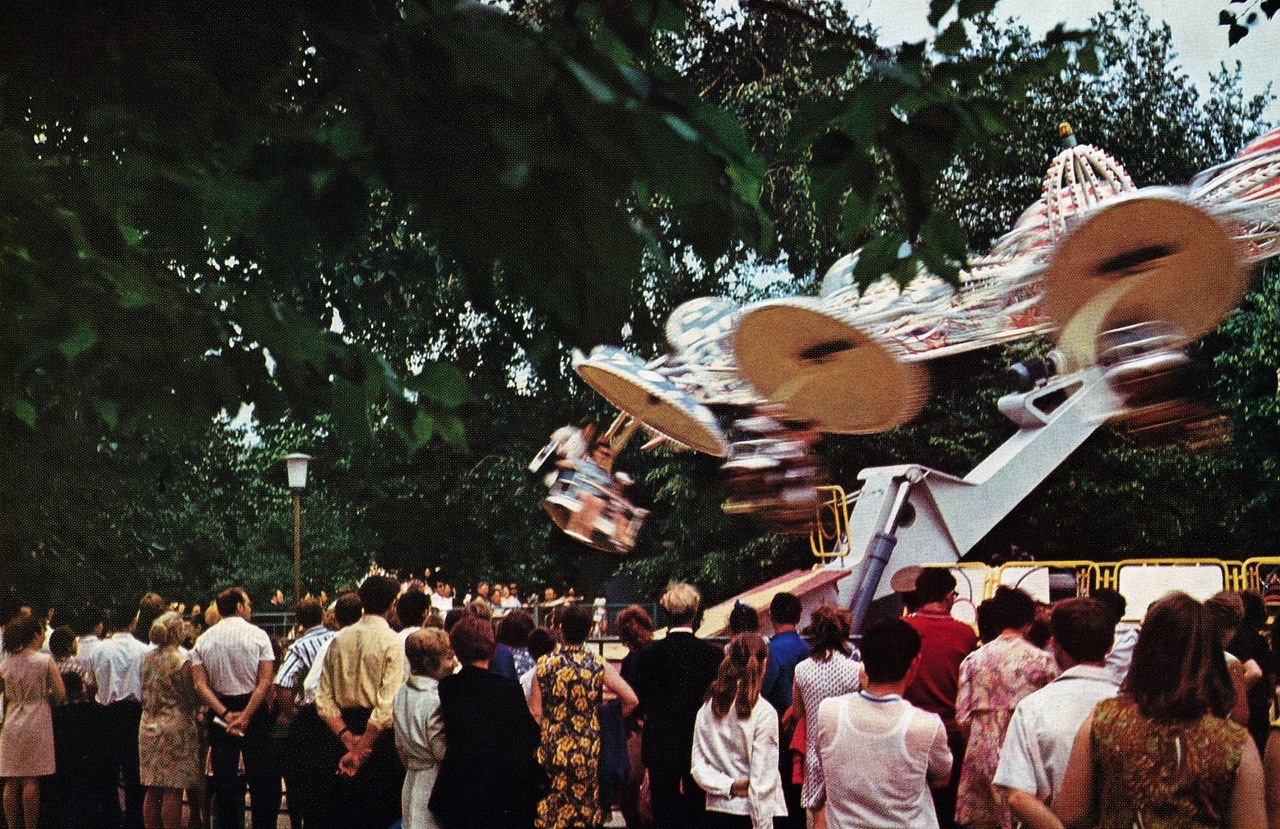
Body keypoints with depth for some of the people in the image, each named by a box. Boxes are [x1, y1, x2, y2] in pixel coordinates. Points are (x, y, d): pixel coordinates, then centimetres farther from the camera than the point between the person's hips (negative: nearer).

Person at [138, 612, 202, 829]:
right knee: (173, 792, -4)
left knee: (152, 791, 10)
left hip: (149, 728, 7)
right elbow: (192, 698, -8)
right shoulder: (182, 660, -12)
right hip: (176, 729, -7)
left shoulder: (148, 659, 8)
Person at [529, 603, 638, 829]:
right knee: (585, 807, 11)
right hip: (588, 749, 0)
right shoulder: (598, 666, -5)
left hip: (552, 748, 0)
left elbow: (535, 712, -4)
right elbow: (631, 700, -9)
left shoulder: (544, 664, -4)